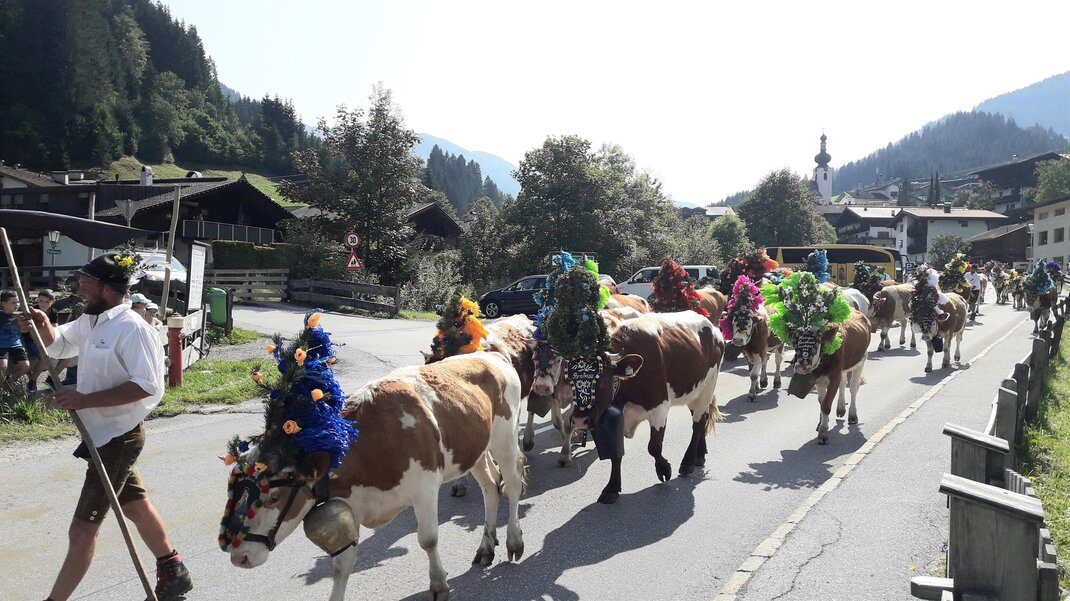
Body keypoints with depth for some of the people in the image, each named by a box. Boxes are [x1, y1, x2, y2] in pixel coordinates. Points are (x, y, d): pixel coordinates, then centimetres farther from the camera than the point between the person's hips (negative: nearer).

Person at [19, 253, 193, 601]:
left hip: (118, 438, -10)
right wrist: (43, 327, 0)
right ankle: (173, 573, 38)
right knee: (136, 506, 22)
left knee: (82, 528, -4)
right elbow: (58, 344, 23)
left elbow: (146, 386, -28)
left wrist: (85, 399, -28)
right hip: (102, 434, 10)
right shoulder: (90, 322, 7)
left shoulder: (133, 329, -23)